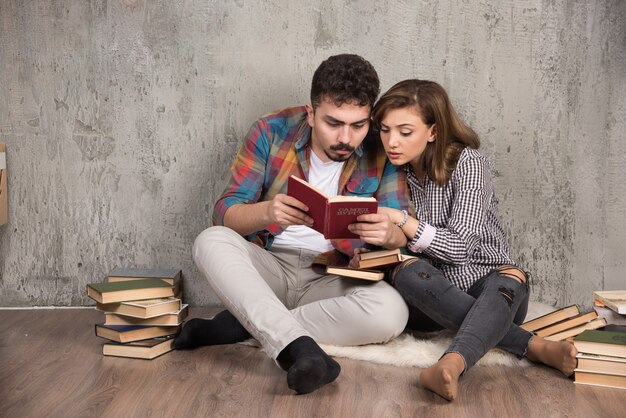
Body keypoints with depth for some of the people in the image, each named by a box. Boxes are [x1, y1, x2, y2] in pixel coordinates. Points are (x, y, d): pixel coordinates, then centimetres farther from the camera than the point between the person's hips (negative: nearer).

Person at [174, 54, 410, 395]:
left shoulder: (381, 153, -7)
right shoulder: (272, 132, -9)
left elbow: (402, 235, -10)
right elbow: (224, 212, -11)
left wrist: (389, 233, -36)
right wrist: (266, 212, -34)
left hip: (333, 278, 0)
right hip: (267, 267, 0)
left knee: (391, 311, -30)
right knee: (211, 241, -29)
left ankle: (244, 325, -22)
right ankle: (298, 348, -44)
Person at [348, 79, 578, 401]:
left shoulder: (466, 162, -12)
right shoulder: (394, 170, 1)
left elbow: (460, 247, -20)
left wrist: (403, 221, -33)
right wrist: (367, 244, -16)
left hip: (491, 285, -3)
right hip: (431, 291, 3)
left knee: (510, 279, -36)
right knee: (407, 272, -31)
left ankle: (452, 363, -63)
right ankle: (531, 345, -33)